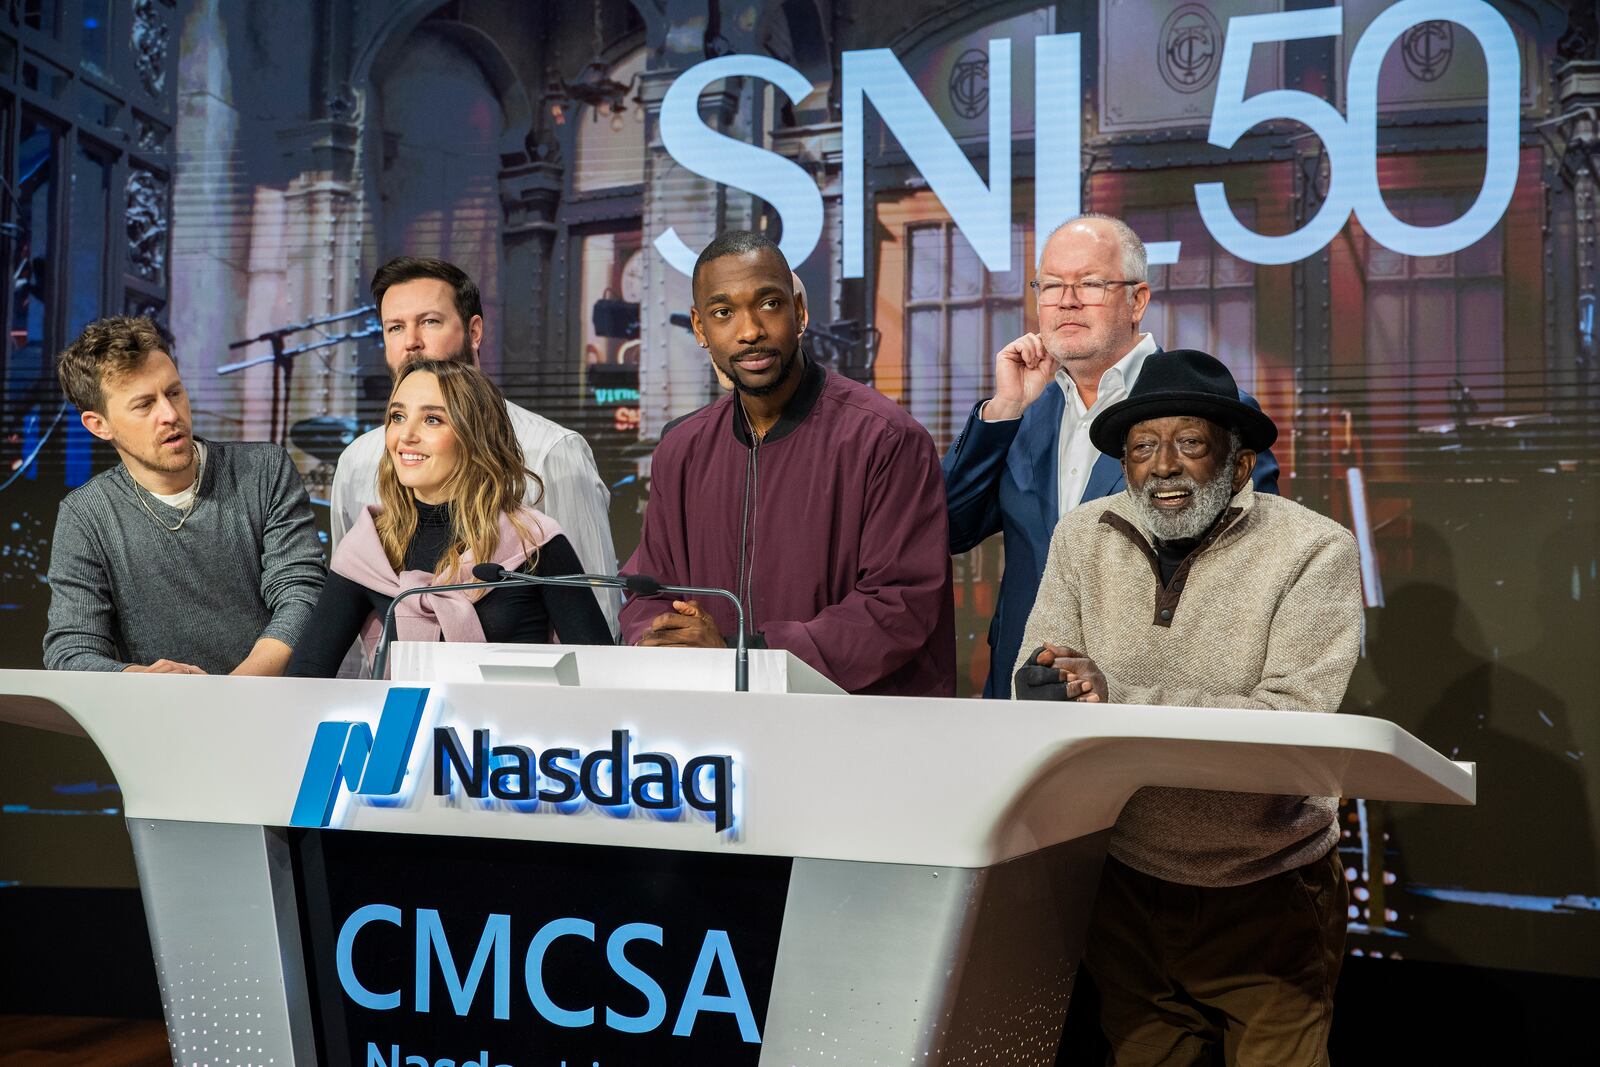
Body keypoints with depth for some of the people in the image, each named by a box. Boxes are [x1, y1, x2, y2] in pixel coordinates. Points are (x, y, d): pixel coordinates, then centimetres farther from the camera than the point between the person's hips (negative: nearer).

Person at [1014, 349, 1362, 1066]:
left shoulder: (1314, 551, -12)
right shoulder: (1084, 539, 0)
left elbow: (1293, 721, -22)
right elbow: (1036, 687, -4)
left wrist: (1117, 700, -27)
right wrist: (1066, 686, -28)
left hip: (1268, 897, -3)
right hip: (1128, 888, 3)